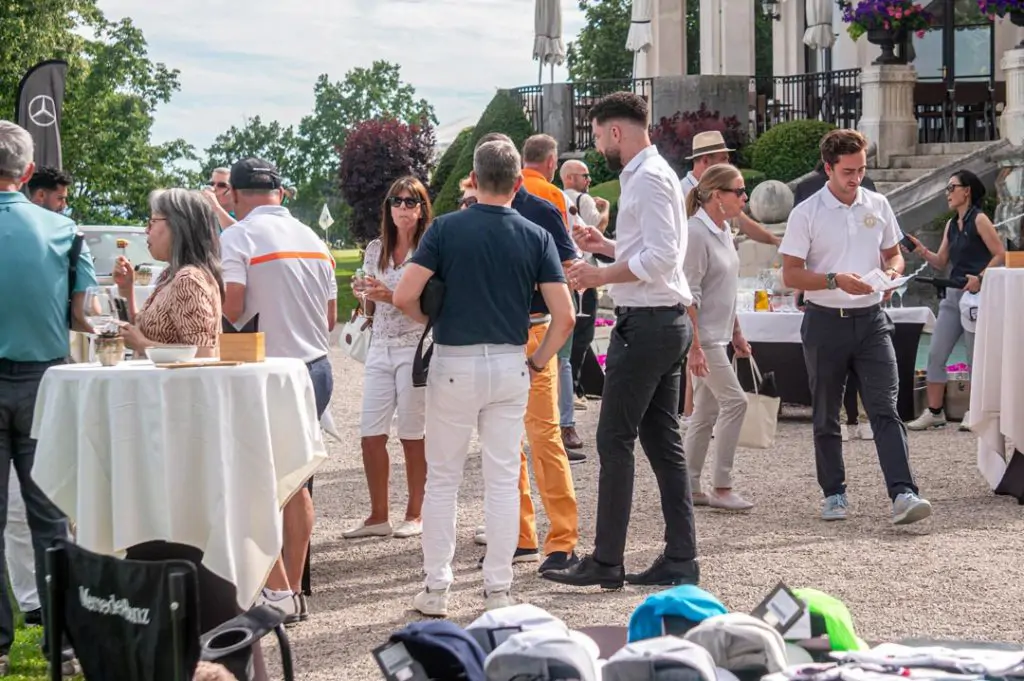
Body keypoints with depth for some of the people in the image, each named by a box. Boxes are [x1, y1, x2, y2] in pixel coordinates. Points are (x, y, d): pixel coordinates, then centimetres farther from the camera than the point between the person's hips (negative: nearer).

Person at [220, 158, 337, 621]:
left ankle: (277, 591, -3)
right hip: (316, 369, 7)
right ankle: (294, 590, 17)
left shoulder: (237, 238, -10)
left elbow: (230, 310, -19)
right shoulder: (312, 238, 10)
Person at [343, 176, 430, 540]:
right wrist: (364, 295, -3)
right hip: (380, 349, 5)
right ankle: (378, 516, 12)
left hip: (416, 349, -5)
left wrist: (392, 296, -17)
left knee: (412, 435, 1)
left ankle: (415, 514, 13)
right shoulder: (375, 249, 12)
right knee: (371, 435, 2)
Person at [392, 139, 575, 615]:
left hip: (453, 363, -1)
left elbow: (405, 296, -10)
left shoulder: (446, 228, -5)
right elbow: (564, 316, -6)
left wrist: (435, 322, 9)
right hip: (510, 364, 1)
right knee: (503, 479, 7)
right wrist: (539, 362, 7)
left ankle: (436, 588, 11)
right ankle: (498, 590, 9)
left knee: (442, 479, 9)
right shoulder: (535, 237, -1)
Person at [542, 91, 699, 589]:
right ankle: (681, 559, 13)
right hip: (668, 322, 10)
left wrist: (601, 275, -16)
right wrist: (606, 245, 19)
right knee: (662, 441, 10)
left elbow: (661, 257, -22)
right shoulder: (649, 174, 19)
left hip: (646, 323, -10)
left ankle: (606, 562, -2)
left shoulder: (648, 179, -13)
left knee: (615, 440, -6)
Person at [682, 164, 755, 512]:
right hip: (702, 335, -9)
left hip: (718, 334, 9)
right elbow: (690, 294, -20)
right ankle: (721, 488, -5)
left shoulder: (723, 230, 13)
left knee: (706, 412, 10)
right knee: (734, 401, -11)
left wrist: (737, 333, 21)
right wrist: (694, 345, -23)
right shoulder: (696, 233, -16)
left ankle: (690, 487, 16)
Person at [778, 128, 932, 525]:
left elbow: (893, 253, 18)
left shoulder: (878, 206, 7)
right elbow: (791, 274, -6)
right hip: (825, 322, -1)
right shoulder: (806, 213, -4)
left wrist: (892, 270, -6)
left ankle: (902, 494, -18)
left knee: (885, 408, -10)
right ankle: (834, 495, 20)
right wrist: (835, 280, -20)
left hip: (871, 319, 2)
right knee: (826, 415, 8)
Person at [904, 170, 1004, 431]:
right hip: (952, 295, 8)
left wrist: (980, 278, -21)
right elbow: (941, 262, 16)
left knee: (976, 356, 0)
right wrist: (922, 251, 0)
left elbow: (1000, 254, -11)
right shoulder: (951, 224, 15)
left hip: (976, 295, -8)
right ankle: (934, 412, 8)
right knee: (936, 353, 3)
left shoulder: (979, 219, -6)